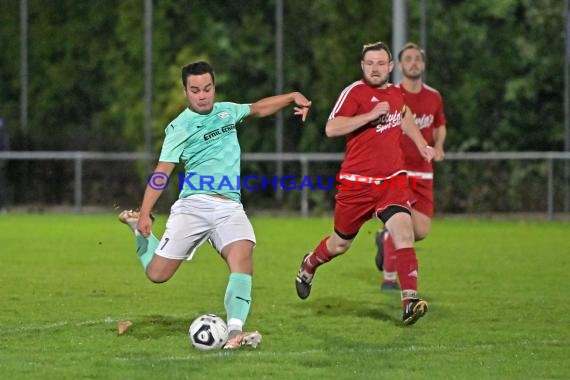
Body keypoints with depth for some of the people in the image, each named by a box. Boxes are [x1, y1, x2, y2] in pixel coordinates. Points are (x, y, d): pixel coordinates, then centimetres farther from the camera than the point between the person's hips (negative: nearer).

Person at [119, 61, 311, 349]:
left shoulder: (227, 111, 16)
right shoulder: (180, 127, -2)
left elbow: (258, 109, 36)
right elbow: (162, 172, -8)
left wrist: (292, 97, 24)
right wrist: (144, 213, -18)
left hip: (229, 207, 4)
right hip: (193, 205, -4)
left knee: (242, 255, -25)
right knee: (157, 274, -4)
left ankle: (234, 332, -35)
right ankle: (137, 225, 28)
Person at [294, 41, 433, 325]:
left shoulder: (395, 93, 11)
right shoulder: (354, 92, -10)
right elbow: (331, 129, -23)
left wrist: (421, 143, 26)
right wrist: (371, 115, -25)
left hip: (391, 180, 4)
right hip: (357, 182, -4)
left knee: (403, 231, -20)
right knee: (340, 243, 12)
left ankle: (410, 302, -26)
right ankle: (309, 266, 46)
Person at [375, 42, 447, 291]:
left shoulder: (434, 97, 6)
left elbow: (440, 126, 23)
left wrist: (438, 145, 3)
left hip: (423, 173, 4)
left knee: (421, 231, -3)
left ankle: (385, 238, 30)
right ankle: (389, 278, 2)